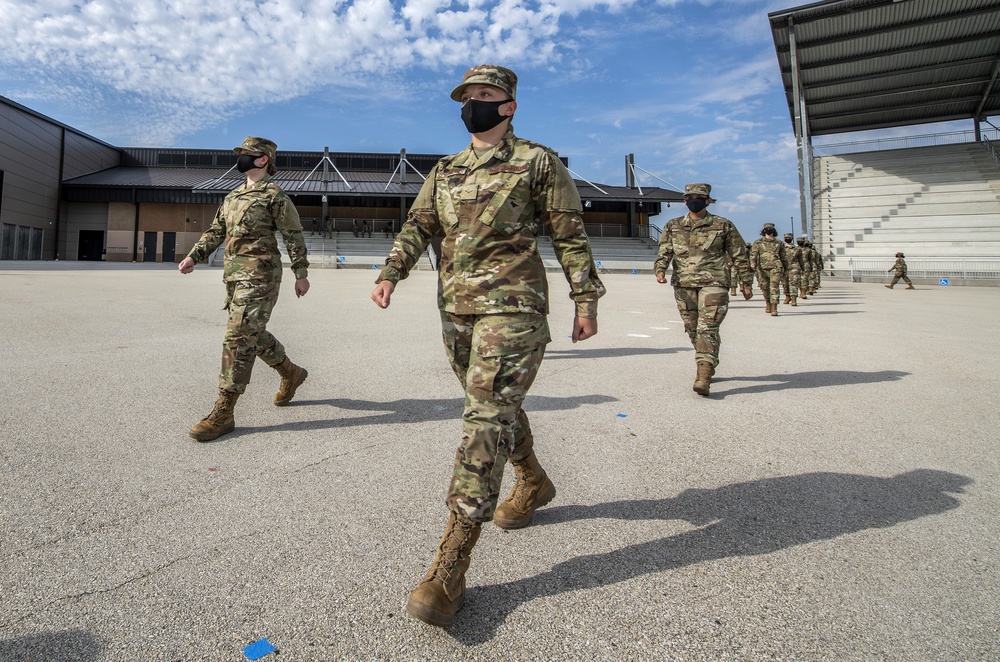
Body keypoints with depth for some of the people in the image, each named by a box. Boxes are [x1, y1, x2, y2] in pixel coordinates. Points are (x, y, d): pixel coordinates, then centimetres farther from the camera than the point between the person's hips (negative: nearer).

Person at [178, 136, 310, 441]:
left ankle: (223, 414, -7)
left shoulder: (275, 195, -4)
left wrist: (301, 273, -9)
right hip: (233, 276, 9)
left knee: (238, 338, -11)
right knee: (253, 335, 16)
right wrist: (193, 256, 9)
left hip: (259, 278, -9)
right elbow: (215, 231, 21)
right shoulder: (233, 196, 19)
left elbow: (294, 236, -6)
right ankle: (291, 373, 37)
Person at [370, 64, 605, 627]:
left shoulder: (538, 163, 2)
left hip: (511, 308, -6)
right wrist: (391, 273, -8)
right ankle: (534, 484, 43)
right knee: (499, 405, 17)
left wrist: (586, 301, -3)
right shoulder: (445, 172, 17)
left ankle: (450, 569, -11)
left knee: (487, 418, -13)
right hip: (455, 308, 7)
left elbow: (571, 236, 1)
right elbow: (419, 226, 9)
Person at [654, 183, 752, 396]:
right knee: (693, 330, 10)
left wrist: (746, 283, 8)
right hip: (684, 285, 4)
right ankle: (708, 366, 28)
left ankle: (704, 377, -19)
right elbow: (664, 251, 5)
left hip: (713, 284, -3)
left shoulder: (723, 226, 5)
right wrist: (660, 269, -15)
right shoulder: (673, 226, 12)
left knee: (707, 329, -14)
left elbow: (739, 256, 9)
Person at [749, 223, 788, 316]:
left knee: (774, 286, -14)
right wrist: (752, 263, -20)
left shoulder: (779, 243, 17)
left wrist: (785, 269, 25)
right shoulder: (758, 242, 13)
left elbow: (783, 257, 23)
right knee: (764, 287, 8)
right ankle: (768, 304, 33)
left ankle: (774, 309, -19)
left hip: (775, 267, -1)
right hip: (762, 268, 1)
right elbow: (753, 253, 0)